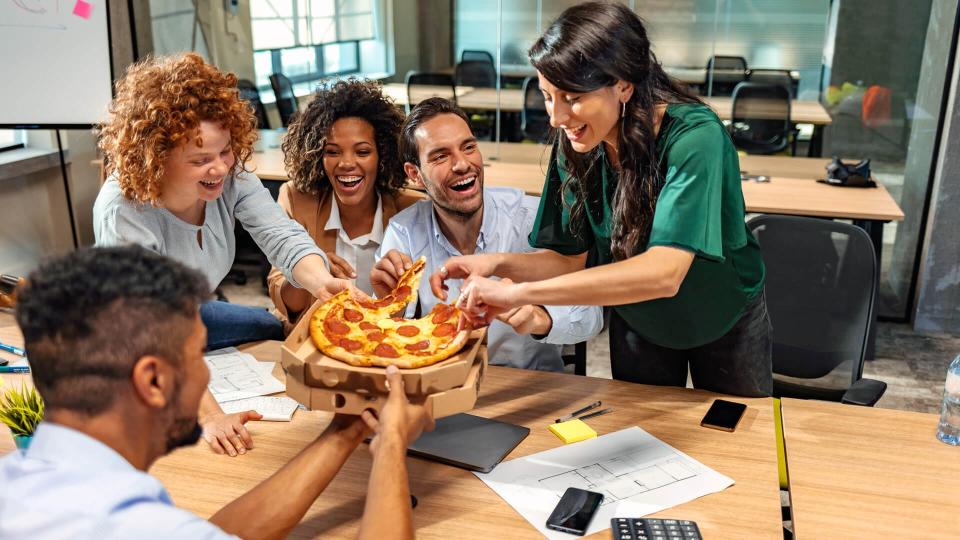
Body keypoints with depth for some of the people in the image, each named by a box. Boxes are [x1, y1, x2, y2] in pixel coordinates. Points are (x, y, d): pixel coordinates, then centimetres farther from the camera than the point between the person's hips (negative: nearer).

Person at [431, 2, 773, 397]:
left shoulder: (693, 138, -34)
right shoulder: (575, 147, -19)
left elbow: (663, 272, -45)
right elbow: (573, 259, -11)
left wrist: (519, 292, -48)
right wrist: (499, 264, -30)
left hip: (725, 320, -3)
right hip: (636, 321, 3)